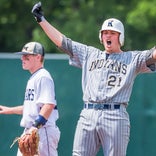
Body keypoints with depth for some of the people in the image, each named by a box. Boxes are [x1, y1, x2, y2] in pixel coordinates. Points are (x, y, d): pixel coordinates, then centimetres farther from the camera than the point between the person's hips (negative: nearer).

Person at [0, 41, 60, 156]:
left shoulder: (43, 77, -12)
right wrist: (9, 110, 26)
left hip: (43, 130, -10)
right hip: (29, 131, 10)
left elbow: (49, 105, -23)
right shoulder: (33, 78, 19)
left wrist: (35, 127, -28)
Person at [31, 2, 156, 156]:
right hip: (88, 115, 3)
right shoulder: (89, 54, 22)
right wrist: (41, 20, 21)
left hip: (115, 117, -3)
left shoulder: (132, 58, 11)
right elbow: (61, 41, 22)